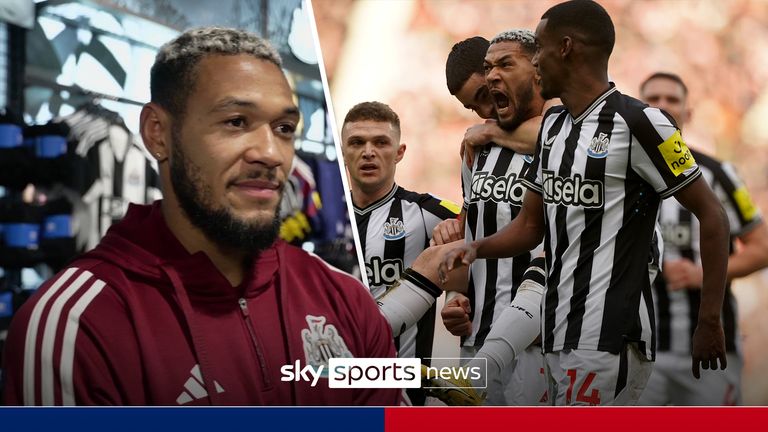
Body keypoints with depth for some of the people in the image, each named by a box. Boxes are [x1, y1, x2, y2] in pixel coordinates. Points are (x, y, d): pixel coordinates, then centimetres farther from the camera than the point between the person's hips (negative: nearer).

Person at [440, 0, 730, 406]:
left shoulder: (636, 123, -13)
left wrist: (709, 322, -11)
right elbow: (531, 224, 18)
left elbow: (712, 217, -10)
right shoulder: (553, 124, 13)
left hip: (608, 341, -8)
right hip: (558, 335, 8)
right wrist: (477, 248, -2)